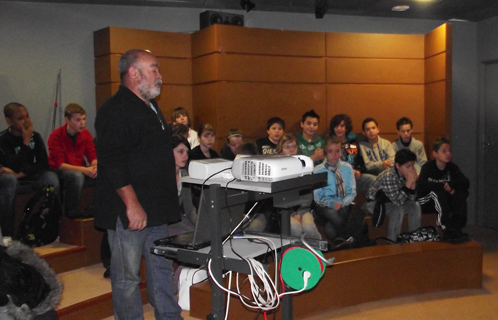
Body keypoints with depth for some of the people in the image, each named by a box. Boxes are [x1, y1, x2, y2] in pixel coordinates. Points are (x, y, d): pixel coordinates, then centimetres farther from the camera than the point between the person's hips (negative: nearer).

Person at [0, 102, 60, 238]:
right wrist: (26, 142, -20)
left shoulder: (35, 136, 1)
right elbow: (15, 166, -24)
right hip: (13, 181, -3)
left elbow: (44, 164, -7)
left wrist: (20, 174, -20)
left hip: (29, 180, 3)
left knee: (51, 176, -26)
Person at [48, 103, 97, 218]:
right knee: (76, 176, -38)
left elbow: (93, 157, 0)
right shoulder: (56, 136, -15)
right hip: (59, 172, -5)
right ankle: (71, 212, -19)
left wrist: (95, 166, -26)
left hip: (80, 170, 5)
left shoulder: (86, 134, 0)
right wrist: (83, 170, -34)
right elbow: (60, 164, -20)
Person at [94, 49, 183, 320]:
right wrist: (132, 205, -24)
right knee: (127, 277, 4)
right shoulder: (116, 111, -15)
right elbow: (112, 163, -22)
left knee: (162, 270, 18)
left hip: (156, 210, 10)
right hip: (130, 213, -9)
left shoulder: (151, 108, 17)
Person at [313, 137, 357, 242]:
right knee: (332, 214, -37)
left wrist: (342, 203, -13)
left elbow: (352, 192, 8)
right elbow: (318, 197, 1)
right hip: (326, 207, 0)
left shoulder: (347, 168, 9)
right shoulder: (318, 170, 2)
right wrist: (331, 204, -19)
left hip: (344, 205, 0)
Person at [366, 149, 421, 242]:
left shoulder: (406, 175, -10)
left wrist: (413, 182, -21)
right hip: (375, 203, -7)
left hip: (392, 202, 8)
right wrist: (409, 182, -36)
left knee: (415, 206, -5)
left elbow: (412, 198, -5)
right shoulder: (388, 176, -33)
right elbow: (398, 201, -35)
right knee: (398, 210, -30)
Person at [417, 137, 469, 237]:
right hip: (426, 202, -5)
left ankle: (456, 224, -26)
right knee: (437, 191, -34)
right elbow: (421, 186, -33)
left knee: (462, 193, -18)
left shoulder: (452, 167, -1)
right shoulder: (428, 167, -15)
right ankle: (446, 226, -40)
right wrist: (443, 185, -32)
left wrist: (450, 184, -32)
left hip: (444, 202, 5)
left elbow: (466, 183, -14)